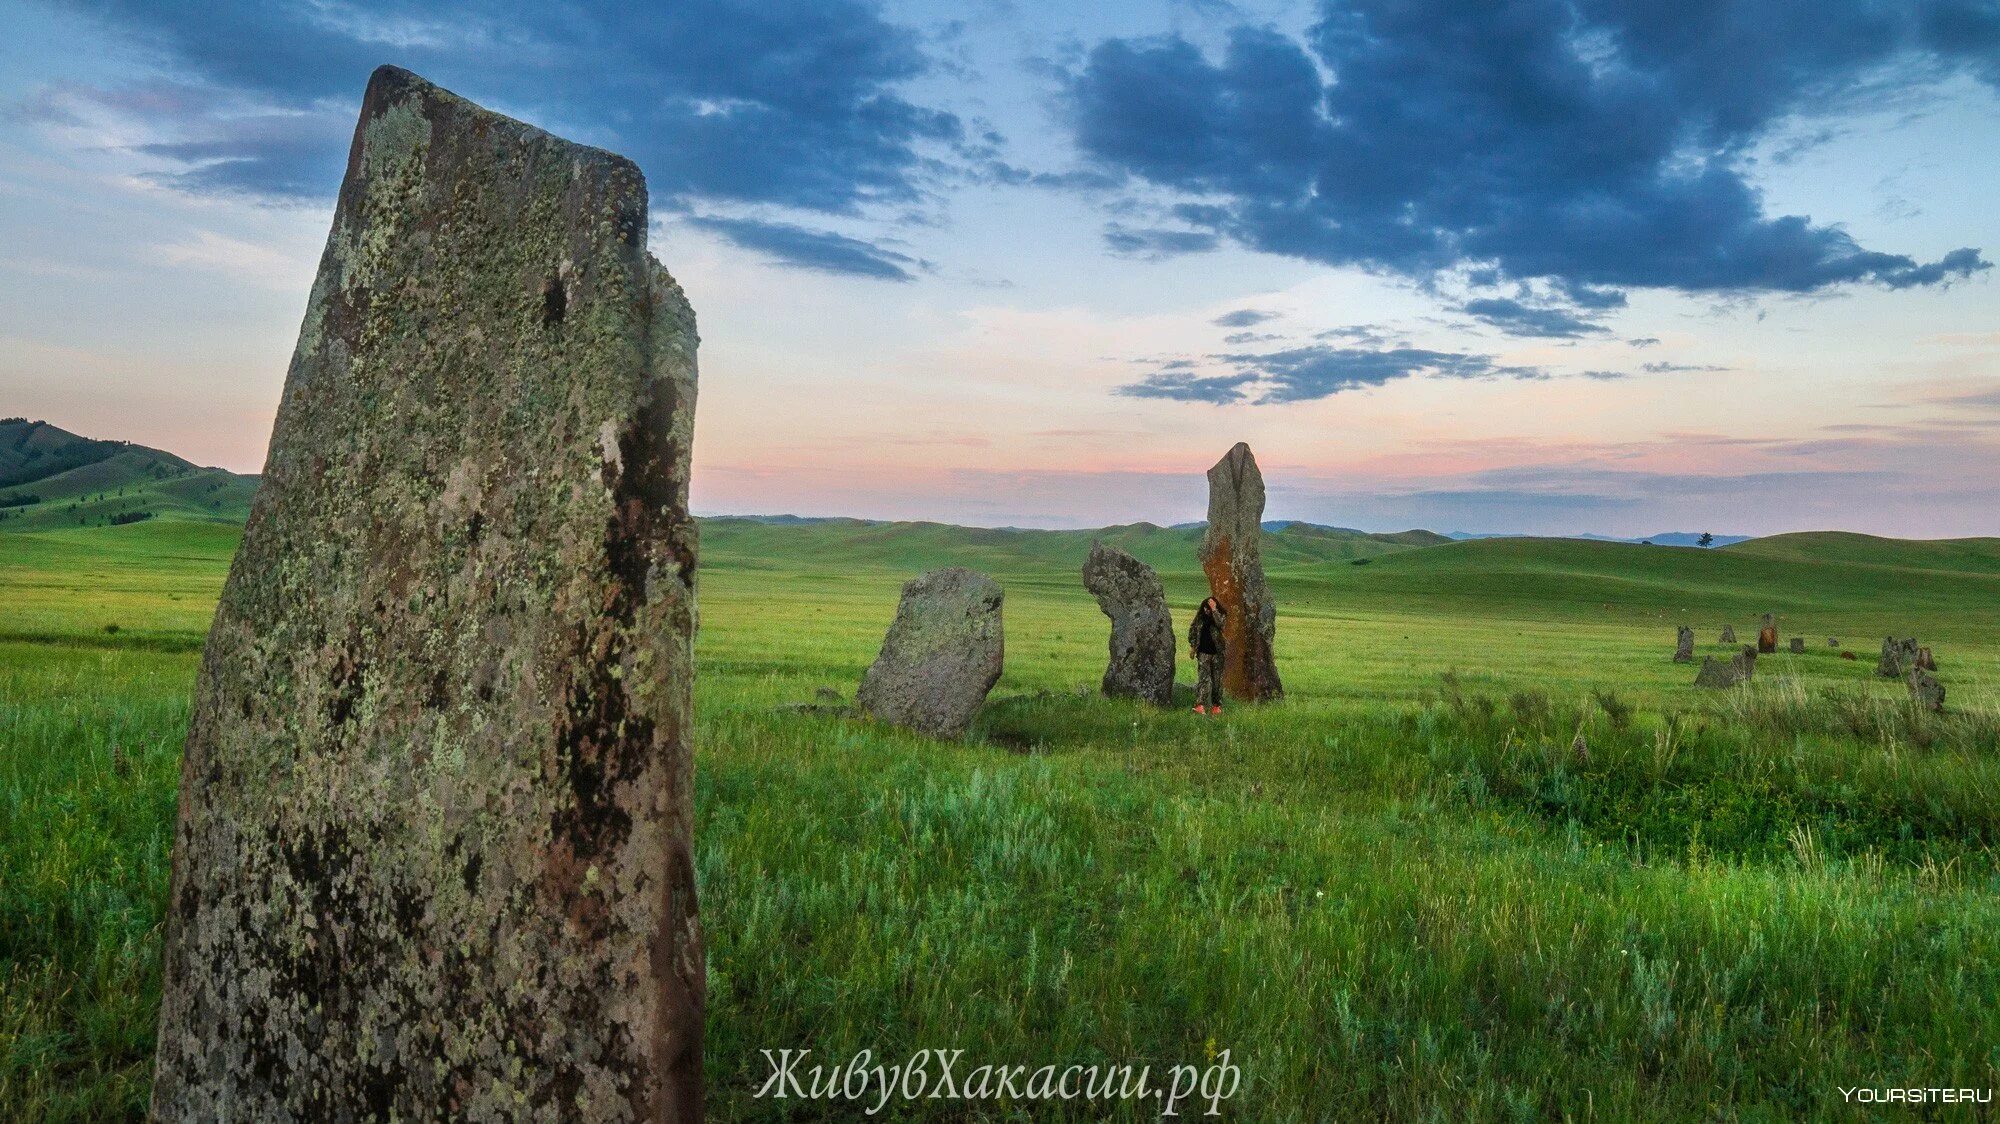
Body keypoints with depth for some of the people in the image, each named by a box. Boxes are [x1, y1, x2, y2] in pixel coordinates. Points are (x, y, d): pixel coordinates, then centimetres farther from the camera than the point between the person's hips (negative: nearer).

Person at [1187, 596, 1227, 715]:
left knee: (1217, 679, 5)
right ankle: (1200, 705, -16)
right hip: (1203, 652, 1)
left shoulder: (1221, 615, -3)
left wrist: (1214, 609, -24)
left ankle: (1217, 705, 15)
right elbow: (1192, 630, 15)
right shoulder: (1200, 616, 5)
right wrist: (1192, 646, 9)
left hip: (1217, 652, -1)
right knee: (1203, 678, -8)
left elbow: (1220, 623, -26)